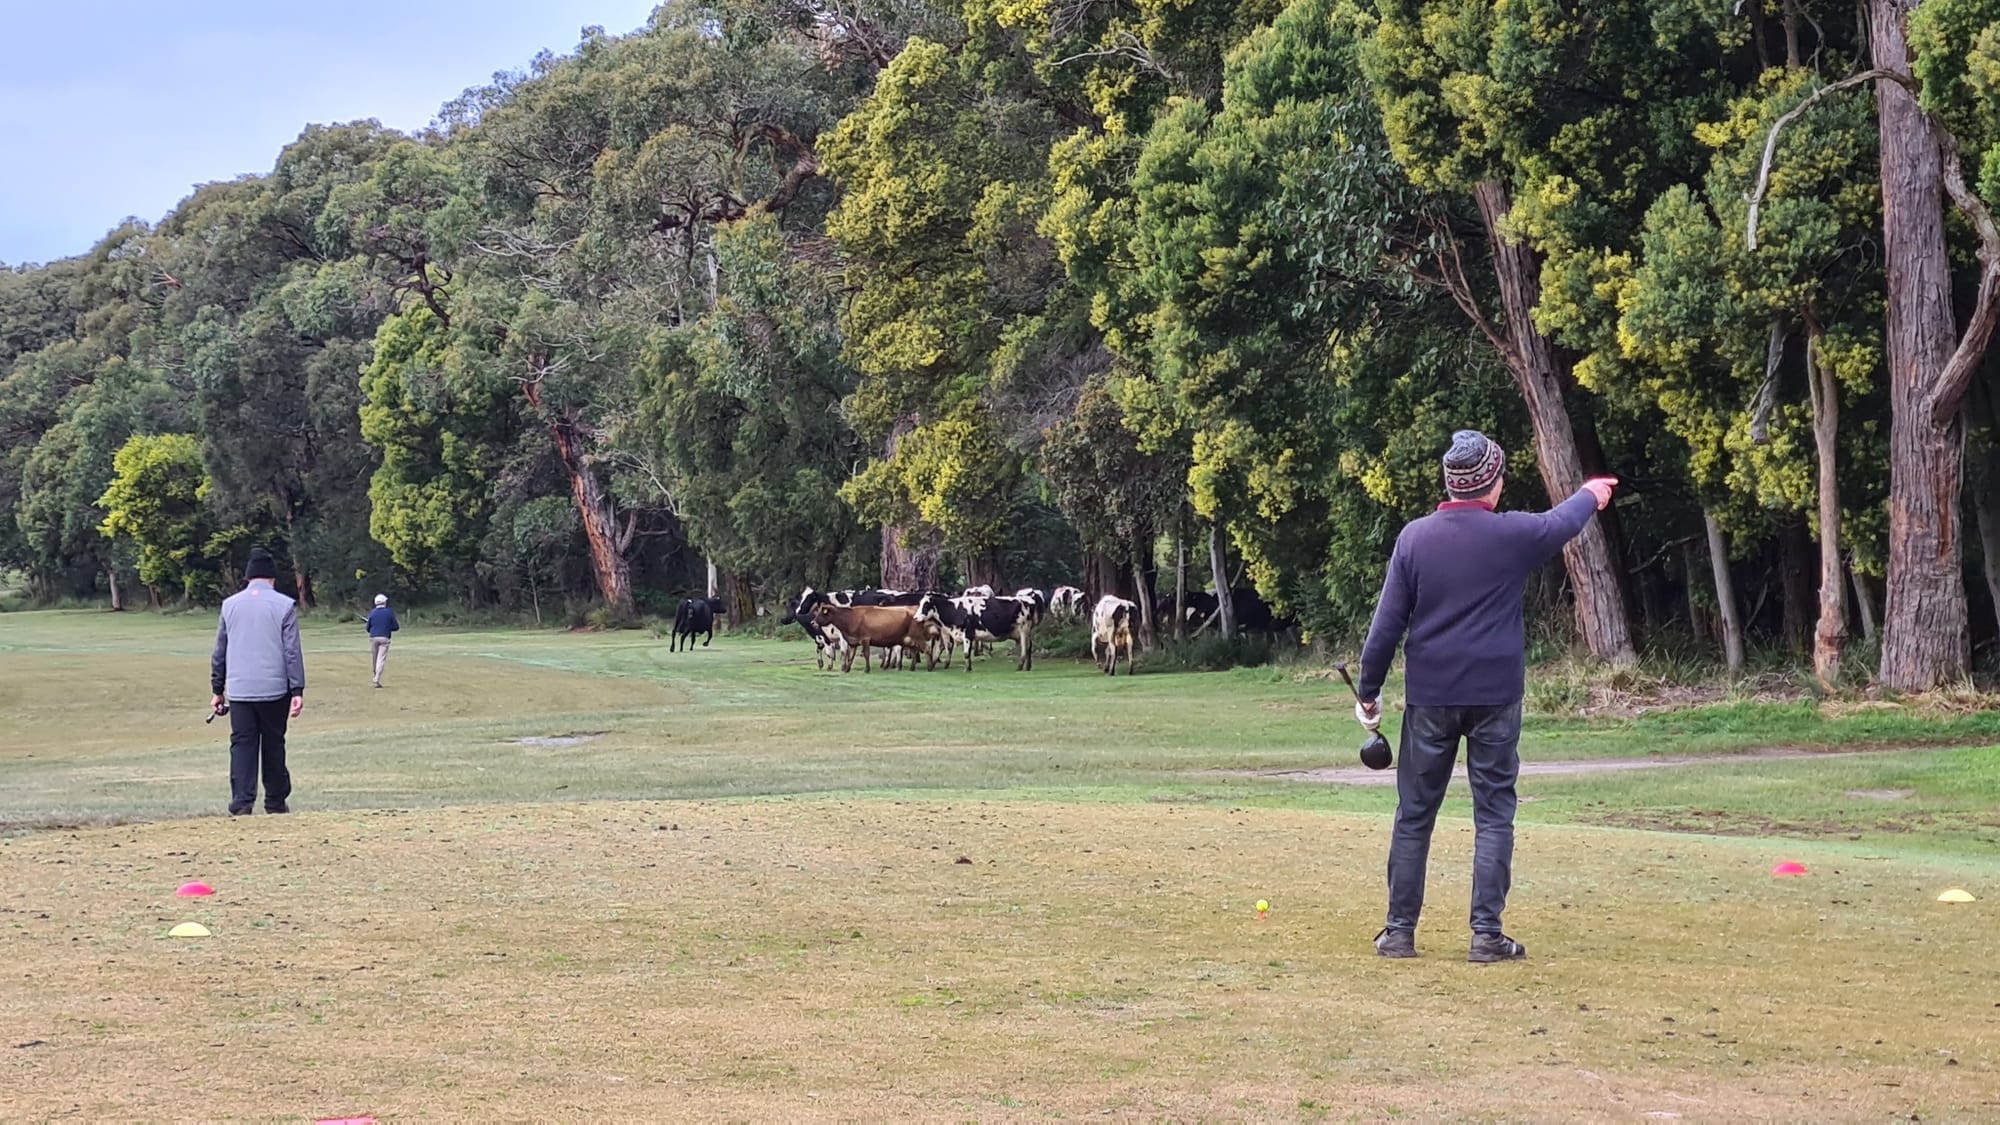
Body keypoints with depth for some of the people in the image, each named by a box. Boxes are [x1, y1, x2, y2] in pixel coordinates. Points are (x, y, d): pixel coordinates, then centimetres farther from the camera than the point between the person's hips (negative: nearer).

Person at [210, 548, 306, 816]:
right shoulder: (284, 605, -1)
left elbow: (219, 652, 11)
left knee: (242, 744, 1)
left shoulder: (230, 605, 7)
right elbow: (292, 652, -5)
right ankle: (275, 802, 14)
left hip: (238, 690, 1)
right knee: (273, 744, 9)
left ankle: (241, 802, -12)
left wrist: (217, 690, 17)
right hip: (274, 690, -1)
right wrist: (297, 690, -4)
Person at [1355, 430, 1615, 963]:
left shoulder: (1414, 537, -2)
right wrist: (1590, 496, 40)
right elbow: (1562, 523, 18)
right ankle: (1487, 934, 1)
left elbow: (1387, 623, -1)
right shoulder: (1513, 534, -5)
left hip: (1429, 698, 2)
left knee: (1414, 814, 8)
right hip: (1495, 695, -1)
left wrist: (1368, 692, 8)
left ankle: (1399, 931, 10)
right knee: (1494, 814, 5)